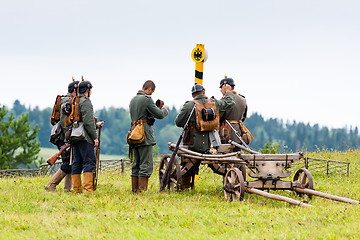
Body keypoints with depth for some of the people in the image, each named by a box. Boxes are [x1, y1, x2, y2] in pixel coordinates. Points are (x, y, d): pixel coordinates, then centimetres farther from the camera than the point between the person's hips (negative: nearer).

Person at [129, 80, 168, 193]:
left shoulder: (133, 100, 16)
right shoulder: (147, 99, -10)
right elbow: (160, 115, -11)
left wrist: (157, 109, 21)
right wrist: (164, 109, 10)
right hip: (145, 134, -9)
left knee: (136, 164, 13)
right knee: (146, 165, -7)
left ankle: (135, 190, 13)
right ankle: (142, 190, -11)